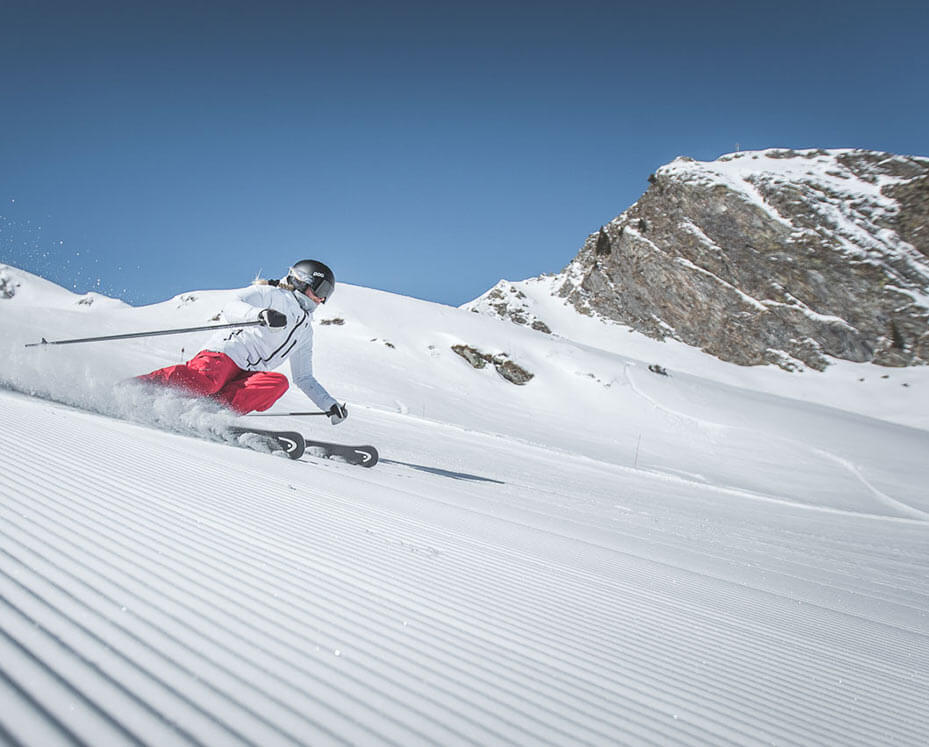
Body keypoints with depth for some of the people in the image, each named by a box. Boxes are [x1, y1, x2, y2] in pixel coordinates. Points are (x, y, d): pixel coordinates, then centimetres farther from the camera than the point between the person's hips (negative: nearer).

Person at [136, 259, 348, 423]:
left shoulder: (305, 331, 28)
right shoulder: (272, 294, 8)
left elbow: (304, 377, 31)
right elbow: (231, 308, -8)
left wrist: (330, 405, 19)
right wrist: (262, 314, -29)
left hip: (249, 375, 6)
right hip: (226, 352, -6)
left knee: (278, 383, -25)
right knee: (204, 381, -35)